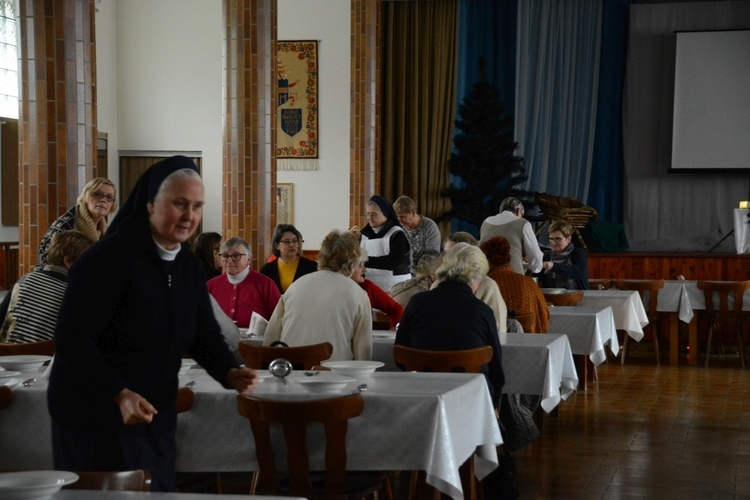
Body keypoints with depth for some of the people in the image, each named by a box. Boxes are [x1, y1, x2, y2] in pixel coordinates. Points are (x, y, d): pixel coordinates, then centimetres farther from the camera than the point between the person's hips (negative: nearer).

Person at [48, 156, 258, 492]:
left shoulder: (190, 267, 6)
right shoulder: (108, 259, -19)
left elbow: (204, 334, 8)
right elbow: (71, 339, -23)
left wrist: (229, 373, -13)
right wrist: (120, 395, -33)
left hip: (155, 419, 8)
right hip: (95, 417, -8)